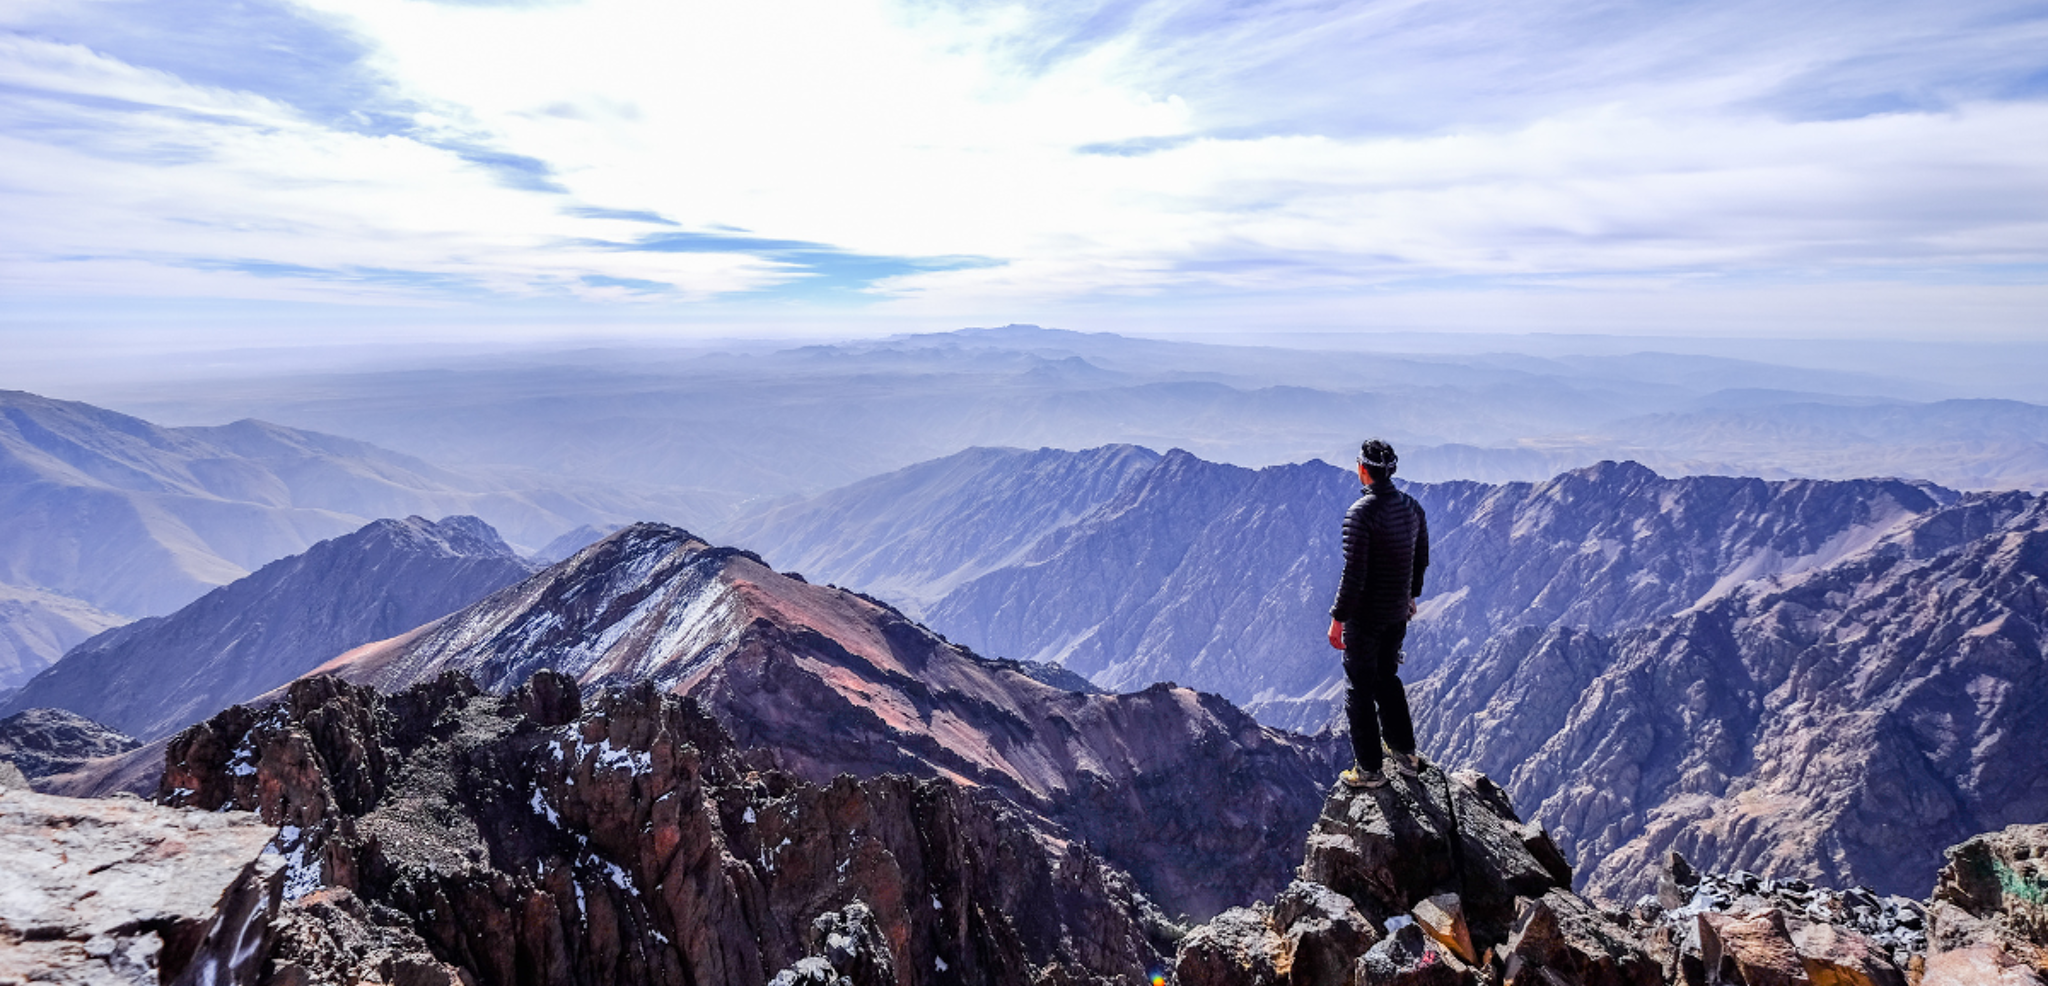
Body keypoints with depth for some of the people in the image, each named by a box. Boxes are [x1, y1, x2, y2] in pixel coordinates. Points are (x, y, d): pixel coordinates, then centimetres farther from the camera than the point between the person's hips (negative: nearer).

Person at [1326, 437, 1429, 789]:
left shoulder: (1360, 513, -22)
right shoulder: (1412, 506, 1)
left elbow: (1354, 573, -23)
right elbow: (1422, 559, 12)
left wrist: (1337, 618, -15)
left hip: (1365, 615, -7)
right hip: (1399, 612, 7)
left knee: (1360, 688, 6)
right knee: (1388, 678, 24)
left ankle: (1369, 770, 14)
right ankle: (1405, 753, 33)